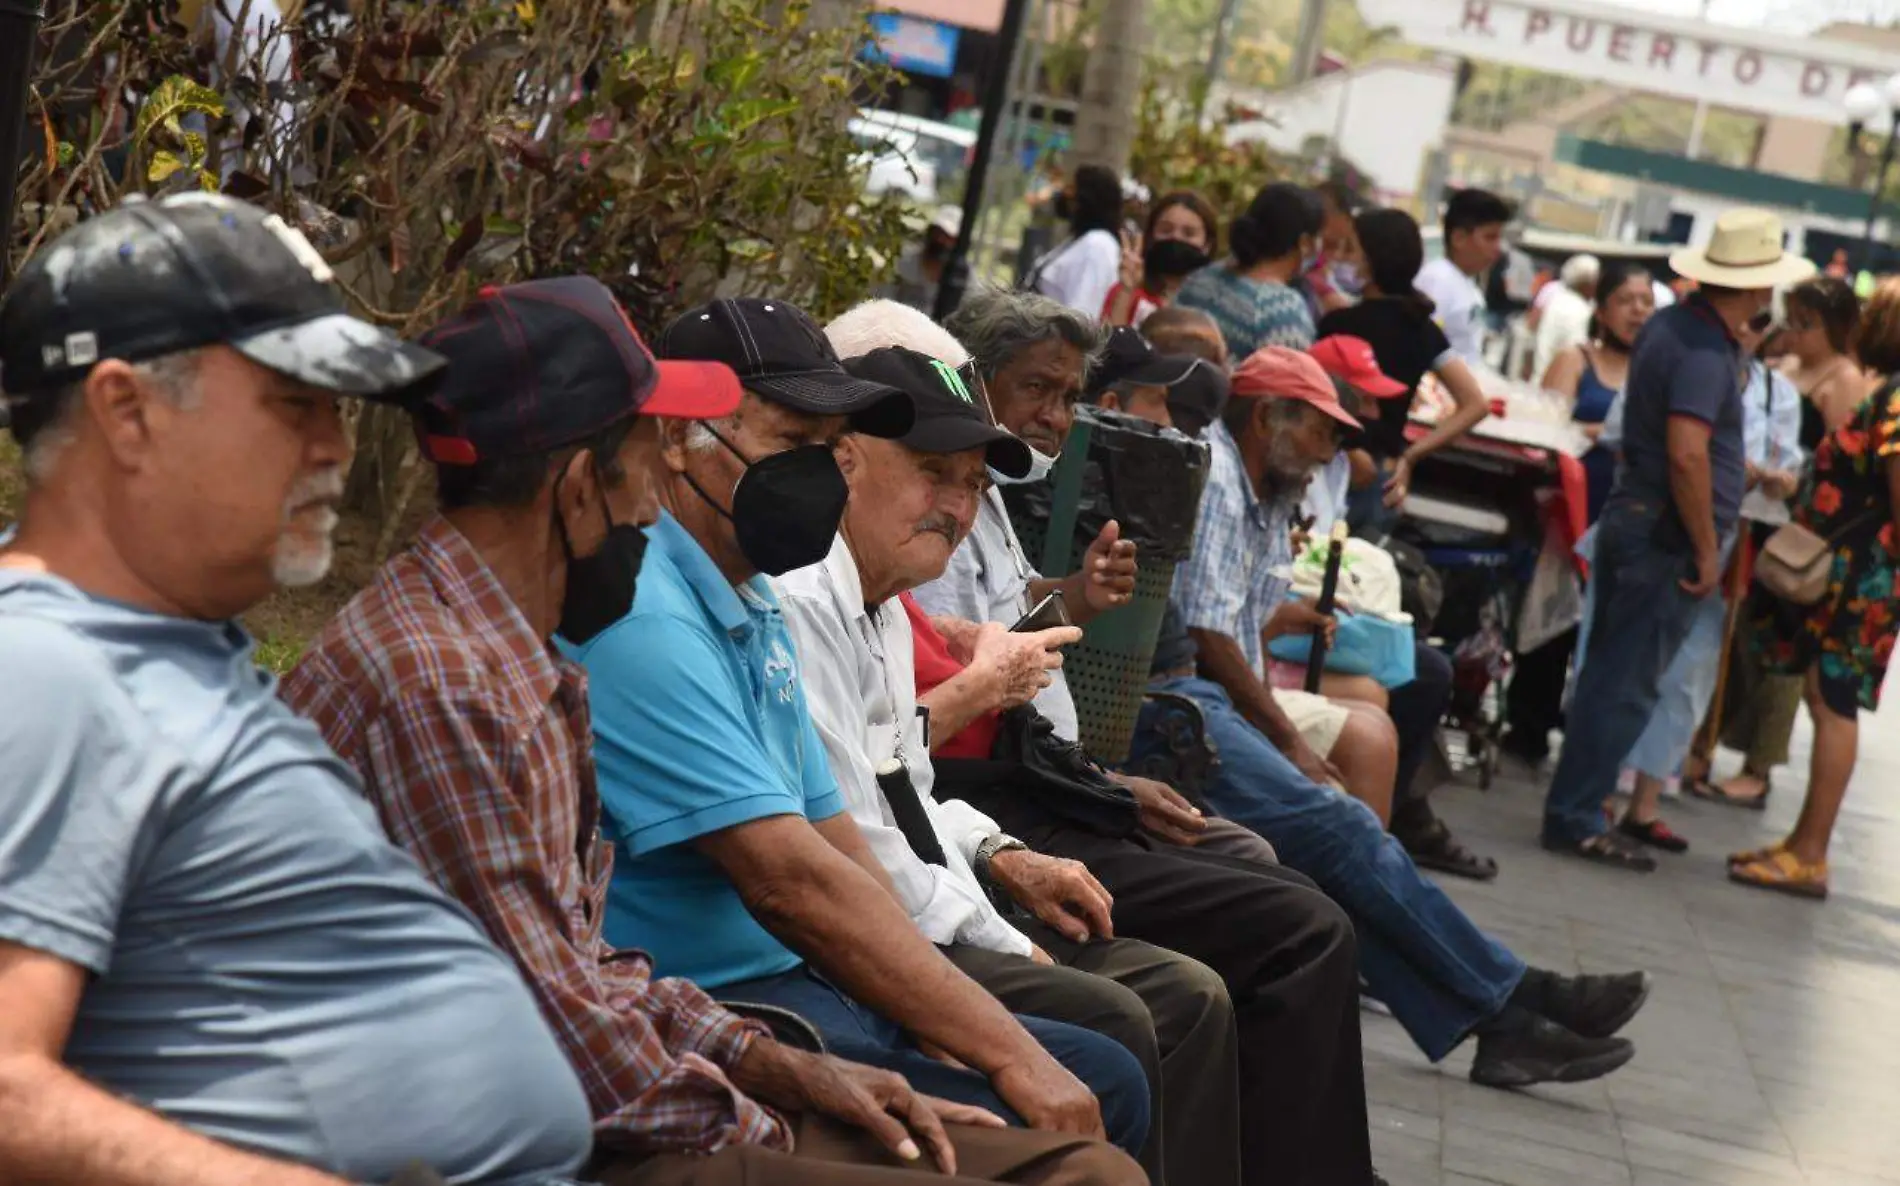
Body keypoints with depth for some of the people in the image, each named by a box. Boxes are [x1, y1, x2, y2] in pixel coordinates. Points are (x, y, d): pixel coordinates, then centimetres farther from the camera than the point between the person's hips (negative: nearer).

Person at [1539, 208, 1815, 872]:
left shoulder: (1671, 324, 9)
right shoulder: (1707, 352, -20)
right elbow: (1686, 452, -29)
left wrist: (1741, 472, 33)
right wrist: (1706, 550, -21)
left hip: (1633, 518, 9)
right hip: (1668, 536, -9)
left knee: (1610, 674, 15)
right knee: (1627, 685, -3)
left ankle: (1574, 809, 22)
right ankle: (1575, 817, 1)